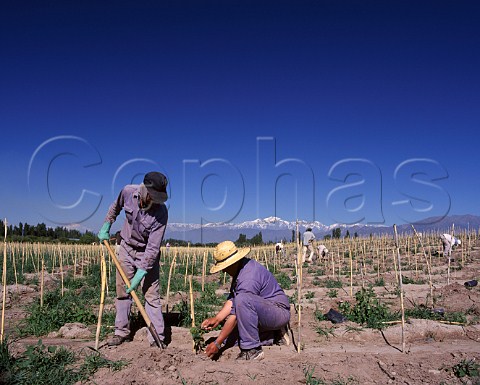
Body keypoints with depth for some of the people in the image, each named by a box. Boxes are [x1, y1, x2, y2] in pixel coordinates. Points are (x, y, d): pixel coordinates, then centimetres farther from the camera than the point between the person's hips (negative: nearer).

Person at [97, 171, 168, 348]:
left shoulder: (161, 213, -28)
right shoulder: (128, 191, -17)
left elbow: (153, 248, -27)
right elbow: (115, 207, 10)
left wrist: (140, 273, -29)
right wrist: (105, 227, 9)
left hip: (147, 254, -4)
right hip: (126, 248, 4)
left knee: (151, 294, -6)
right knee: (122, 291, 9)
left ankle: (157, 338, 1)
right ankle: (122, 332, 23)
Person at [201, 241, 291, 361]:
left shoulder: (249, 278, -27)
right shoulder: (240, 269, 3)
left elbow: (235, 315, -26)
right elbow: (232, 299, 8)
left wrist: (217, 343, -20)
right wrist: (217, 319, -3)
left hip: (279, 312, -10)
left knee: (242, 299, -35)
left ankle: (252, 350, -24)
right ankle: (270, 336, 10)